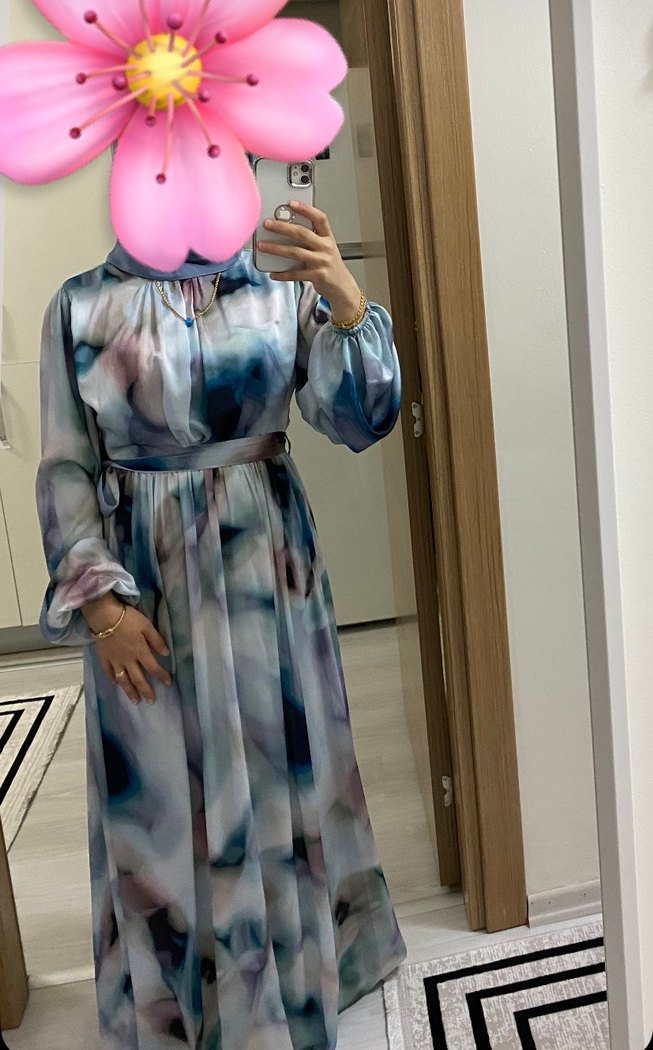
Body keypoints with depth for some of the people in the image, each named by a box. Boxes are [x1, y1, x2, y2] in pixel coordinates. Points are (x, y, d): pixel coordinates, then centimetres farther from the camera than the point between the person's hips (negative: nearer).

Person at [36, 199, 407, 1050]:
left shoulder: (282, 293, 0)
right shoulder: (83, 308, -2)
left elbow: (360, 421, -8)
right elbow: (65, 469, -2)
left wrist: (349, 306, -24)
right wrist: (100, 599, -11)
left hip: (264, 570, 1)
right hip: (141, 581, 0)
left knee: (278, 772, 14)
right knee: (162, 791, 11)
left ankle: (299, 975, 40)